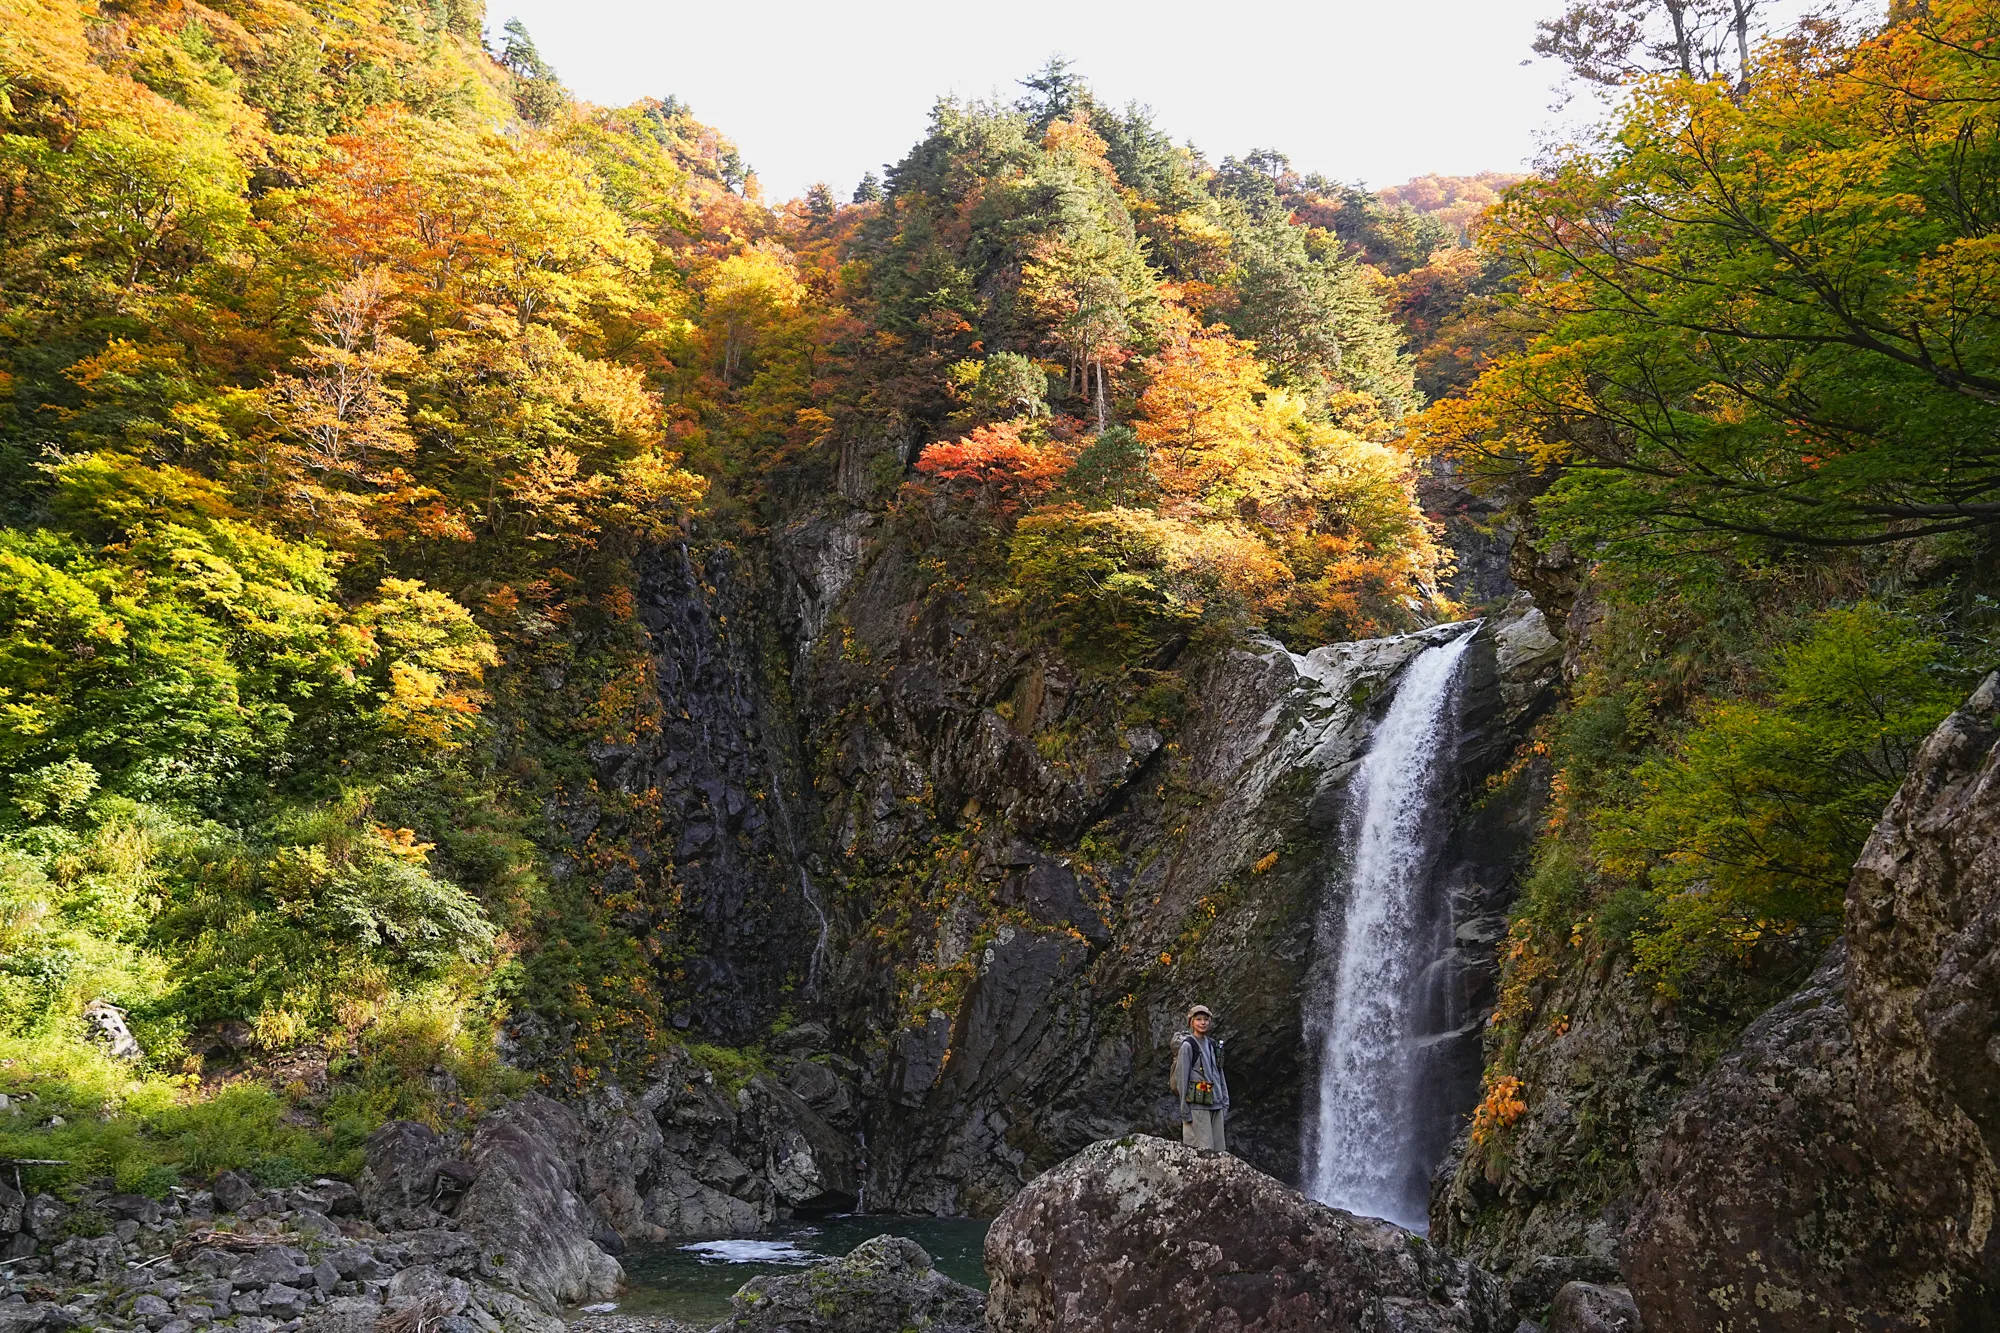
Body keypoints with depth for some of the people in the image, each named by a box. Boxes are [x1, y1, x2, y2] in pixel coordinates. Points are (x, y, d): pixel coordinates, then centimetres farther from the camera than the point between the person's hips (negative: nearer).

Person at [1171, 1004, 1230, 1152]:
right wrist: (1184, 1110, -10)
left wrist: (1225, 1101, 14)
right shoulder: (1188, 1046, -6)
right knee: (1203, 1150, -11)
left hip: (1216, 1106, 7)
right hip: (1197, 1106, -7)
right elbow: (1181, 1078, -7)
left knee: (1219, 1149, 5)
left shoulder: (1213, 1045, 15)